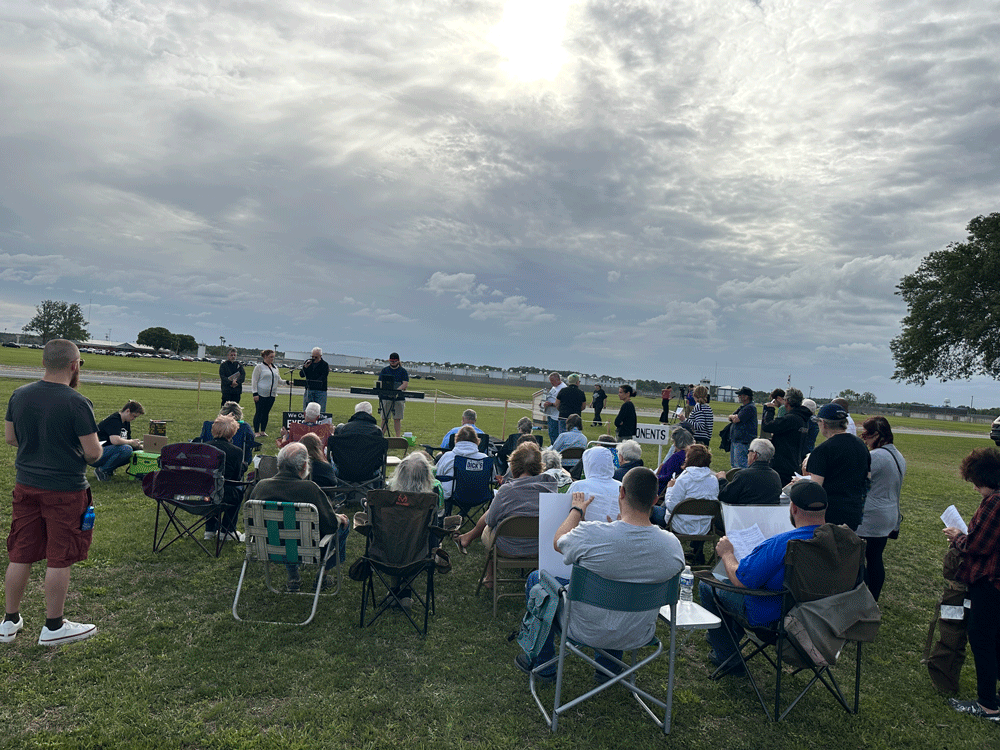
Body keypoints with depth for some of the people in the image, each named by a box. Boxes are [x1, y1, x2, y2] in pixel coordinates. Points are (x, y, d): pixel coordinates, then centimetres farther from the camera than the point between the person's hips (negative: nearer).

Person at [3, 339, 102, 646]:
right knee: (59, 560, 5)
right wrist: (78, 456, 4)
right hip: (65, 490, -6)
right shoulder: (77, 403, -19)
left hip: (26, 485, 6)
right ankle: (53, 627, 17)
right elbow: (93, 452, -18)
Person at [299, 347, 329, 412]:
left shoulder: (325, 365, -1)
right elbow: (301, 375, 7)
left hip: (320, 390, -3)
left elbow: (322, 378, -12)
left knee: (320, 411, -5)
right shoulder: (307, 362, 11)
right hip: (308, 389, 4)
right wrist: (305, 367, -11)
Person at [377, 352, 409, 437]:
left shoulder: (403, 371, 6)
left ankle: (398, 437, 5)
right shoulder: (385, 370, 11)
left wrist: (397, 390, -21)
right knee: (384, 418, 0)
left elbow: (405, 384, -5)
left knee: (397, 418, 0)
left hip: (398, 398, -1)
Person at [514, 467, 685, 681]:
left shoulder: (591, 534, -29)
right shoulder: (673, 544, -19)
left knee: (536, 579, 20)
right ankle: (609, 668, 44)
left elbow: (558, 542, -6)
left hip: (588, 631, -4)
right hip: (639, 635, 4)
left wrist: (577, 510, 9)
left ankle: (542, 665, 35)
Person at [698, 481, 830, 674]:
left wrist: (726, 553, -7)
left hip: (770, 616, -7)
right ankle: (731, 635, 47)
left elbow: (739, 580, -26)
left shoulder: (779, 545, -34)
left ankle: (727, 656, 21)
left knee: (707, 585, 11)